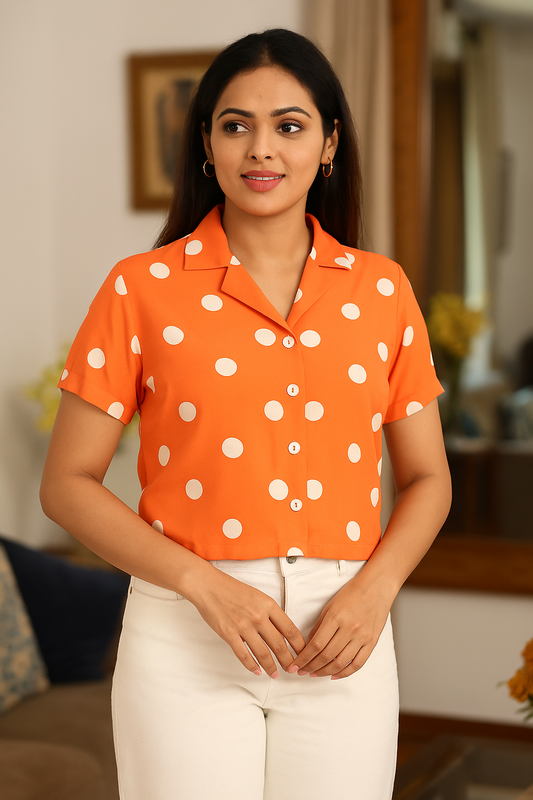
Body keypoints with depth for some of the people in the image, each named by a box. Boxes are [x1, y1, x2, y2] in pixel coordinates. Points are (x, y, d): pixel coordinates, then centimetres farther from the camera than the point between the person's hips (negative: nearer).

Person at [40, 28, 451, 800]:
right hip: (187, 639, -2)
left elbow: (426, 478, 11)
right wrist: (206, 586, -13)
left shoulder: (381, 291, 5)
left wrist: (373, 591, -7)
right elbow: (68, 484, -3)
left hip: (341, 638, 2)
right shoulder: (144, 289, -2)